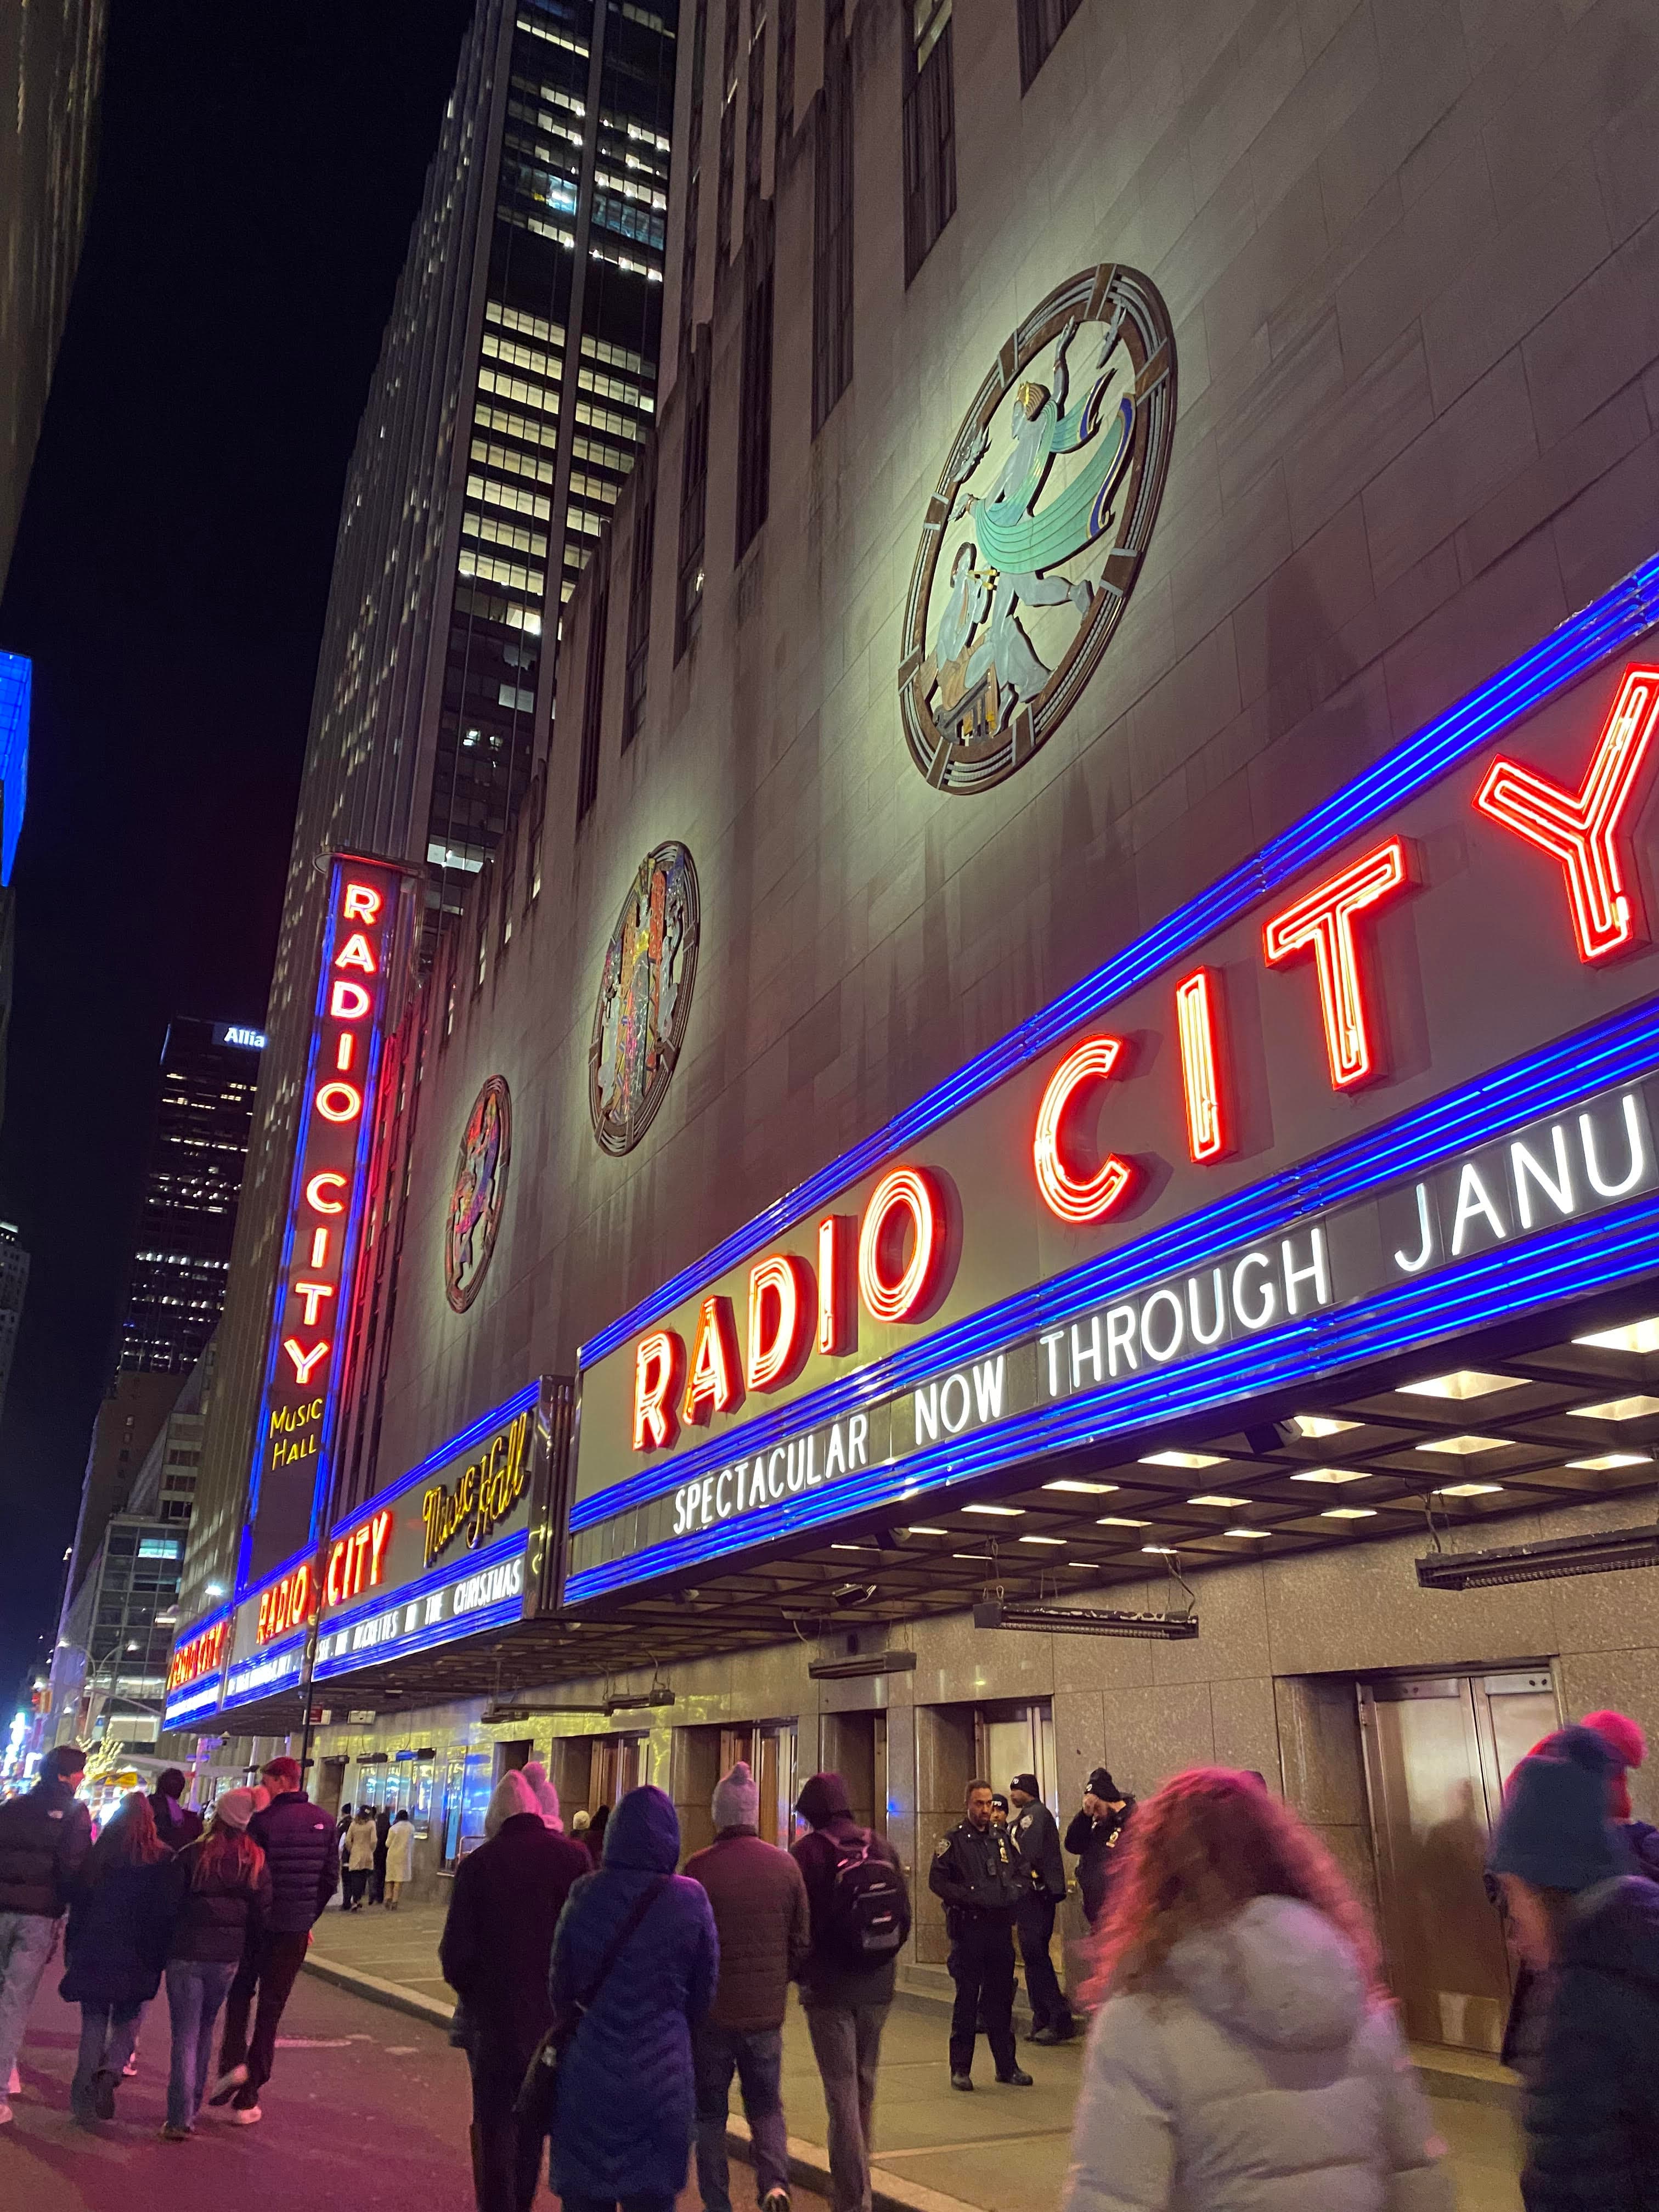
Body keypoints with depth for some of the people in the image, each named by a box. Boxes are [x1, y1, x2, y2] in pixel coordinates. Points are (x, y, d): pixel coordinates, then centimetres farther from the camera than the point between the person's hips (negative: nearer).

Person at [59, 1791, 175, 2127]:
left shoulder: (97, 1855, -1)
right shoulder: (162, 1860, -8)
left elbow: (77, 1901, 3)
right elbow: (168, 1911, -8)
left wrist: (72, 1951, 13)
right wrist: (160, 1956, 2)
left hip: (93, 1952, 2)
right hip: (137, 1959, -2)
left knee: (93, 2023, 13)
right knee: (127, 2022, 12)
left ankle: (84, 2099, 10)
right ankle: (111, 2073, -13)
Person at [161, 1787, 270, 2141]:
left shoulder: (192, 1855, -9)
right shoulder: (256, 1863, -3)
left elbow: (171, 1906, -6)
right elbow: (263, 1916, 0)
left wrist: (164, 1947, 9)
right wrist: (246, 1950, 14)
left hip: (187, 1955, -2)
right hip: (228, 1958, 3)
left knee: (185, 2034, 5)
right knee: (204, 2031, 18)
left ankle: (180, 2119, 1)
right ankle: (192, 2112, 24)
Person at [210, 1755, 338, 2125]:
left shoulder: (263, 1821, -13)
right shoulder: (324, 1821, 1)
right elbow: (331, 1877, 5)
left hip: (258, 1924, -3)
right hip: (296, 1930, 3)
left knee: (240, 1995, 20)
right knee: (271, 2010, 11)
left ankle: (233, 2063, 1)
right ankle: (248, 2098, 12)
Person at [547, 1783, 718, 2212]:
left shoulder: (584, 1894, -8)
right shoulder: (691, 1900, -11)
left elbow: (560, 1987, 2)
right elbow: (703, 1992, 0)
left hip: (588, 2069, 1)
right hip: (660, 2075, -1)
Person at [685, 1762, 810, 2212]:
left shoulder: (699, 1867, -16)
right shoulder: (785, 1864, -5)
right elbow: (802, 1941, 3)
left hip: (712, 2010, -2)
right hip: (767, 2009, 3)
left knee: (710, 2112, 14)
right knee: (766, 2105, 18)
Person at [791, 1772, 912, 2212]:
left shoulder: (810, 1850, -14)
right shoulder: (882, 1847, 0)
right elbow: (905, 1916, 4)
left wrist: (798, 1970, 5)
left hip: (829, 1986, -5)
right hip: (877, 1985, 5)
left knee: (842, 2093, 2)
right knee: (865, 2085, 21)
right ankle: (857, 2175, 34)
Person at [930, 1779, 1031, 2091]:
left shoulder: (1002, 1838, 12)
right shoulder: (954, 1840, -2)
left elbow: (1024, 1874, 18)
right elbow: (937, 1881, -7)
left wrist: (1015, 1890, -4)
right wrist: (970, 1897, -18)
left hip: (1001, 1928, 4)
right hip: (968, 1928, -4)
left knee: (1002, 1998, 10)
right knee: (967, 1999, 0)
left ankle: (1007, 2066, 20)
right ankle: (961, 2068, 10)